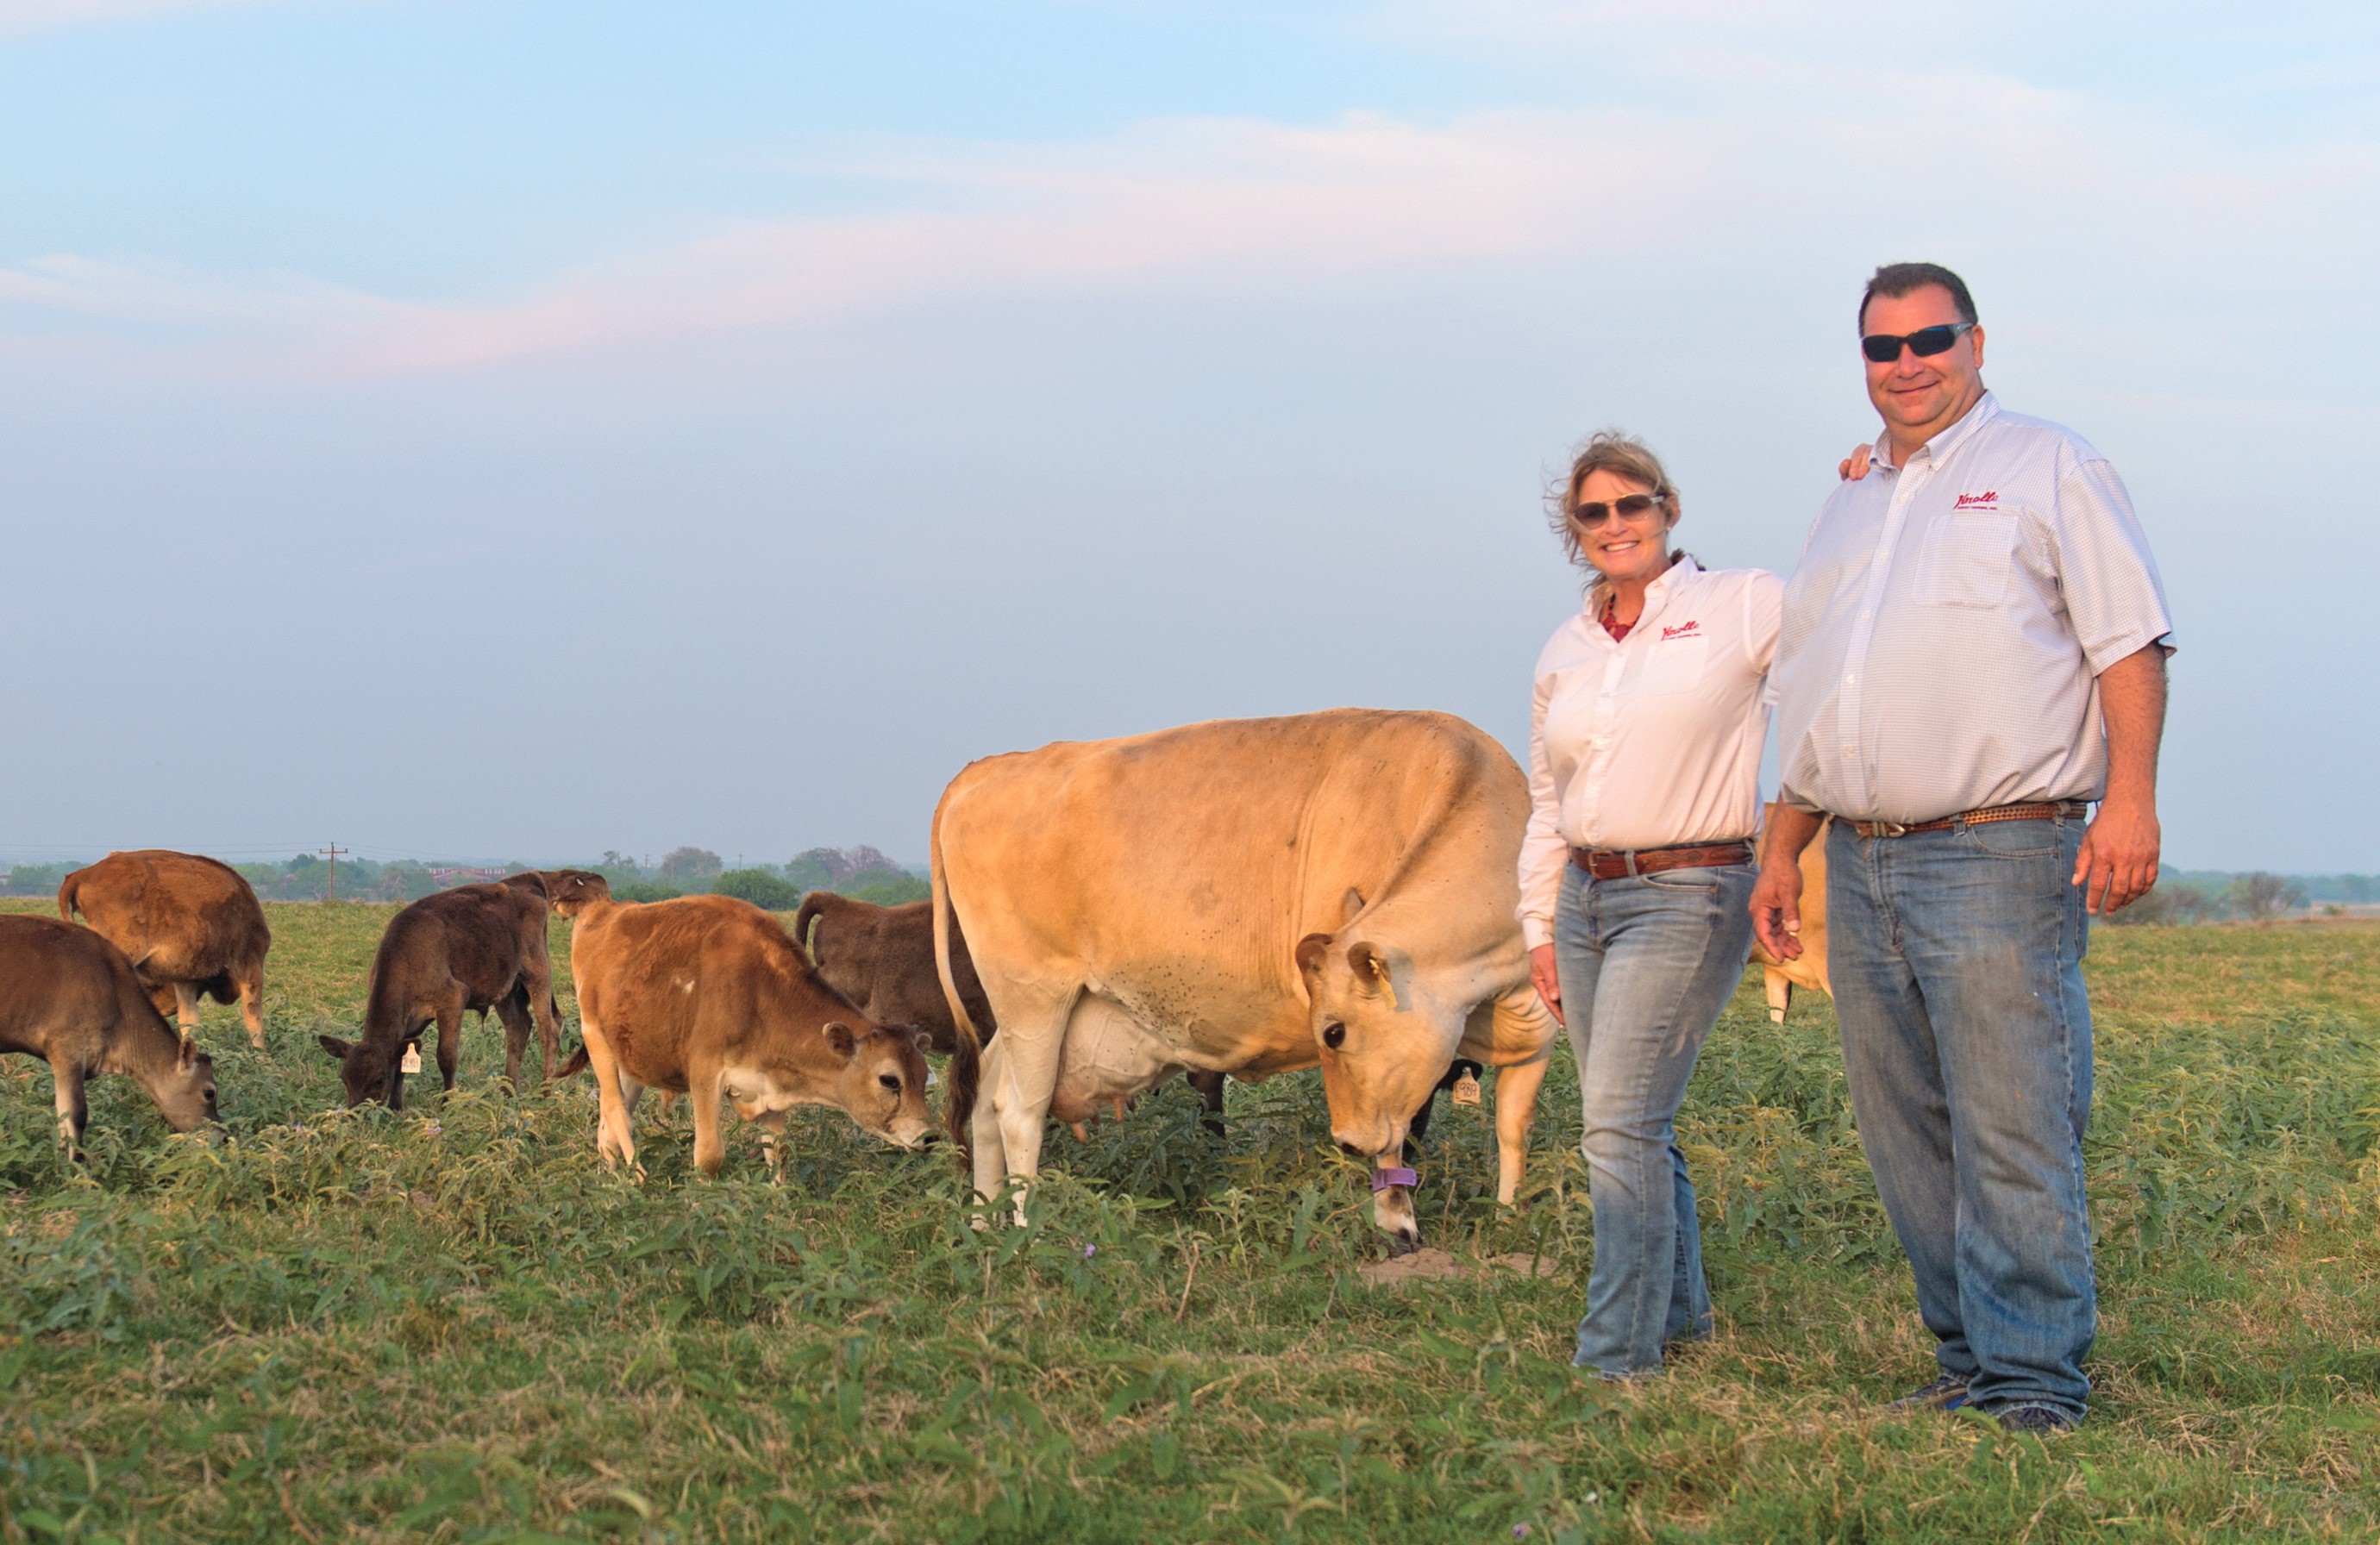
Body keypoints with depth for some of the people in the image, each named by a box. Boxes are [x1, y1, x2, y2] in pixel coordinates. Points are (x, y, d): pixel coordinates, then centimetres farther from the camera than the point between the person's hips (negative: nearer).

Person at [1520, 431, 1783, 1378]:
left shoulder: (1741, 608, -2)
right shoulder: (1564, 654, 14)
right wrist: (1539, 927, 18)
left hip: (1687, 897, -6)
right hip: (1586, 898, 6)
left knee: (1621, 1125, -13)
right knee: (1635, 1125, 11)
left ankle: (1618, 1356, -10)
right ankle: (1679, 1312, 27)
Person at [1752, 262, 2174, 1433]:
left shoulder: (2046, 468, 4)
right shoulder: (1850, 510, 22)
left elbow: (2130, 641, -4)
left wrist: (2129, 798, -16)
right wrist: (1782, 850, 21)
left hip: (2000, 857, -7)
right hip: (1862, 868, 7)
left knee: (2014, 1136, -10)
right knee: (1909, 1143, 7)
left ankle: (2037, 1382, -5)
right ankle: (1969, 1365, 14)